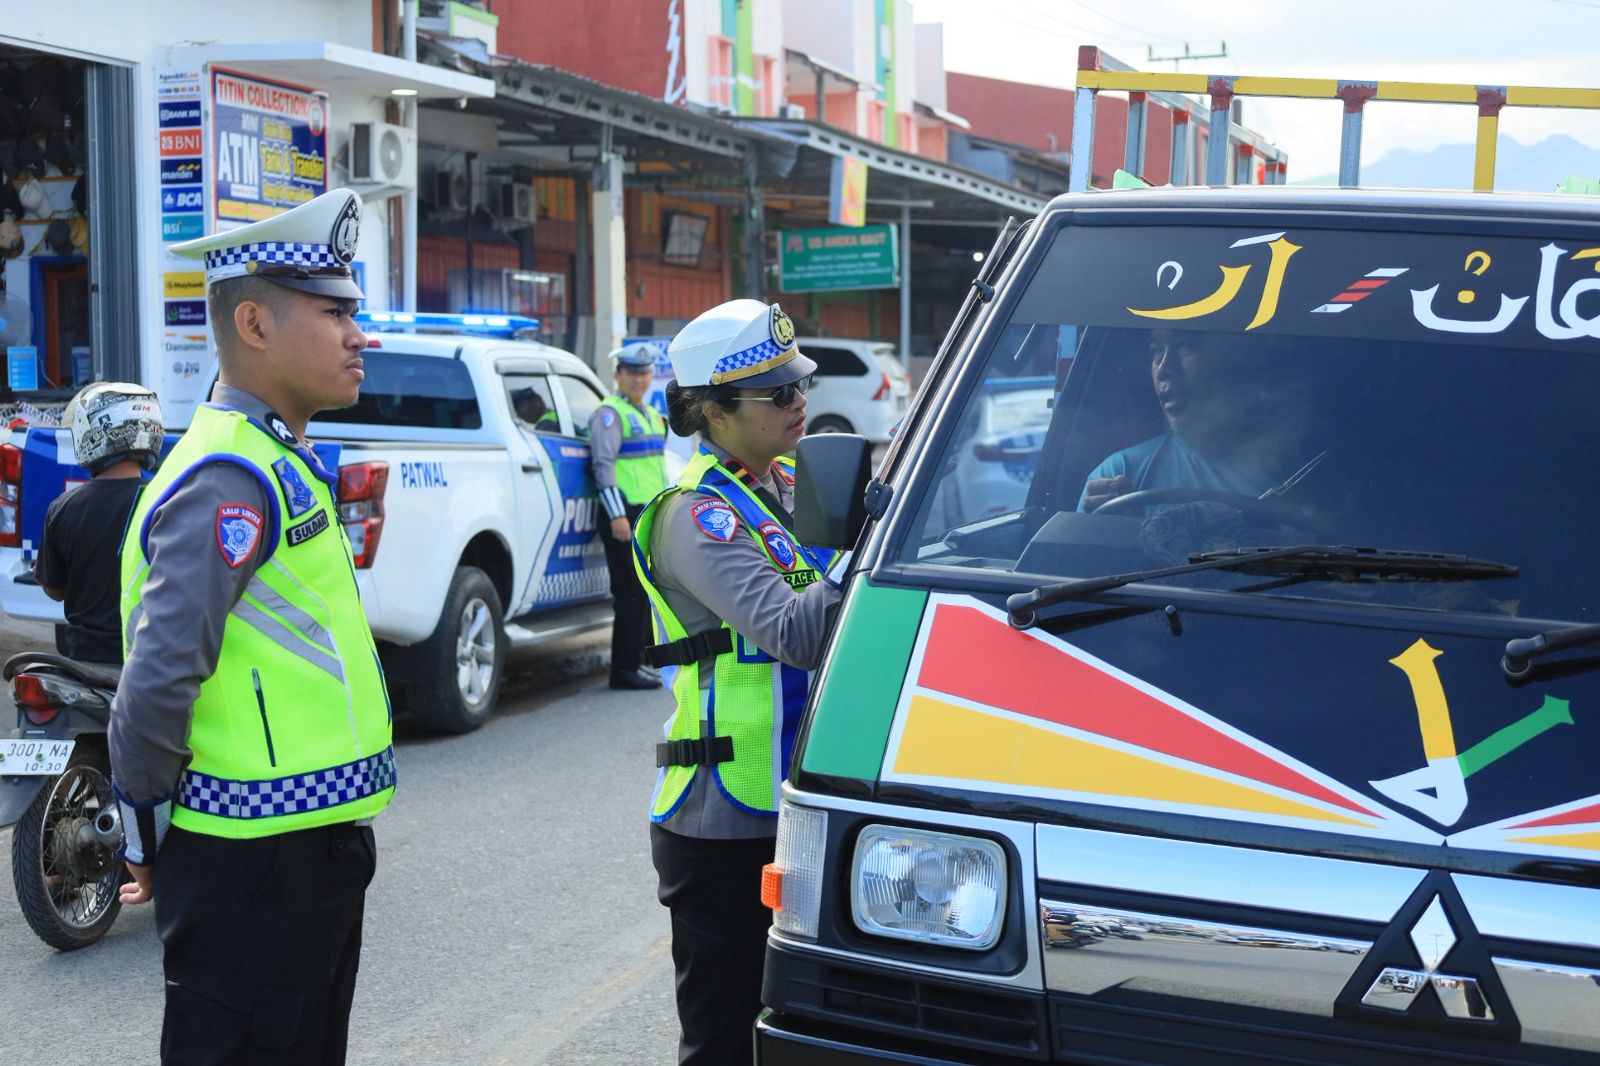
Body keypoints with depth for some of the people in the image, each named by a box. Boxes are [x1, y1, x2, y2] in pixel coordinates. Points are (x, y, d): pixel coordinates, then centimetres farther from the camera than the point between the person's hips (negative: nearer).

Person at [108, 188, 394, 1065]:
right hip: (255, 864, -10)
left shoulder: (278, 462, 14)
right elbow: (162, 671, -26)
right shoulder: (229, 477, -19)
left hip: (313, 846, 10)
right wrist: (147, 831, -14)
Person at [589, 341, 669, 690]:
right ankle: (624, 670, -5)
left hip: (651, 515, 9)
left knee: (644, 593, 12)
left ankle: (634, 662, 20)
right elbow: (604, 465, -15)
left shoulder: (650, 414, 21)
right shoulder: (609, 413, -6)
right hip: (626, 514, -9)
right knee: (632, 593, -9)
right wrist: (617, 515, -21)